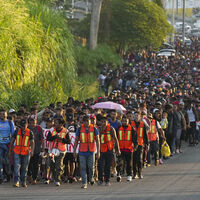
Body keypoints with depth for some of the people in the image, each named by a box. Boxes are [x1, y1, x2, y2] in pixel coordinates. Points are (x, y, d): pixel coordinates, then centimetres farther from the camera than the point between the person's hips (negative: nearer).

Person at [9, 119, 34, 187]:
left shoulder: (30, 132, -2)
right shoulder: (17, 131, 1)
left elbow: (32, 142, -9)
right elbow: (12, 141, 7)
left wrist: (32, 151, -24)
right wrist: (10, 151, 7)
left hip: (26, 152, 0)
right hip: (17, 152, 0)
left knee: (24, 168, 7)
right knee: (17, 166, -12)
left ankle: (23, 182, 17)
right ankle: (16, 182, -16)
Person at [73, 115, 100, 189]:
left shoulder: (94, 129, 1)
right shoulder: (79, 129, 2)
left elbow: (97, 141, 3)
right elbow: (76, 141, 8)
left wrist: (98, 152, -3)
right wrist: (74, 151, 6)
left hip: (91, 151, 0)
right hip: (82, 152, 0)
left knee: (91, 167, 0)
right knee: (83, 168, -1)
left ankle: (91, 177, 31)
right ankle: (84, 183, 3)